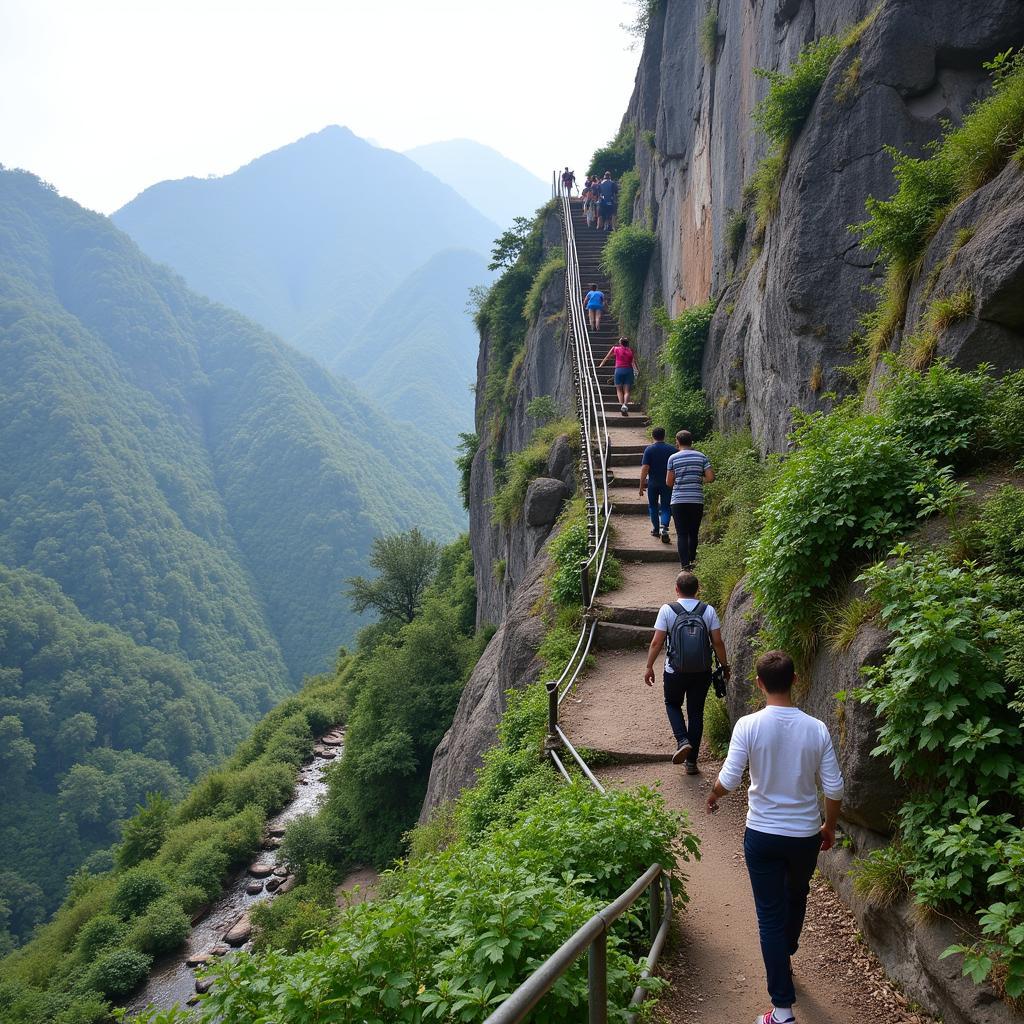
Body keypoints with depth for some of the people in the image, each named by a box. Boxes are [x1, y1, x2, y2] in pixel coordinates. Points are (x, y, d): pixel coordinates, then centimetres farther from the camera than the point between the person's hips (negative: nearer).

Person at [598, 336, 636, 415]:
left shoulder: (615, 348, 9)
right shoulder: (631, 351, 10)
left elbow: (606, 358, 18)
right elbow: (634, 363, 6)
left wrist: (600, 365, 30)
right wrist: (636, 372, 10)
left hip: (619, 370, -1)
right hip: (629, 370, 1)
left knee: (619, 390, 10)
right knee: (627, 391, 3)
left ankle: (621, 405, -8)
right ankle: (625, 404, -20)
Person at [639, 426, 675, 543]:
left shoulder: (649, 449, -7)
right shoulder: (672, 449, -1)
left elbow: (645, 468, -11)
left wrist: (641, 485, -6)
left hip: (653, 483, -1)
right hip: (667, 484, 1)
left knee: (653, 506, 16)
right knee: (666, 507, 5)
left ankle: (655, 529, 24)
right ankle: (664, 527, -18)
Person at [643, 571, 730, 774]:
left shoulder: (667, 610, -10)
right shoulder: (708, 611, -4)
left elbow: (656, 643, -9)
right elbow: (718, 642, -2)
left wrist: (649, 667, 2)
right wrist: (725, 666, 11)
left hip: (675, 672, -2)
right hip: (702, 672, 2)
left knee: (672, 704, 23)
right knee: (696, 712, 13)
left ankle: (683, 741, 0)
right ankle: (691, 762, 16)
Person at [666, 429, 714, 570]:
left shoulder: (673, 458, -2)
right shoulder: (701, 456, 3)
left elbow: (669, 482, -2)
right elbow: (710, 477, -2)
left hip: (678, 501, -2)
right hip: (697, 500, 2)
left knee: (682, 534, -1)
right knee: (693, 533, 15)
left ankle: (685, 564, -11)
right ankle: (691, 561, 23)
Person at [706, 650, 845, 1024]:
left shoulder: (748, 725, -16)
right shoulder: (816, 729, -10)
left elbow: (729, 779, -17)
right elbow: (834, 788, -7)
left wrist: (713, 796, 5)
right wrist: (830, 827, 11)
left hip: (762, 835, -2)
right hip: (805, 835, 3)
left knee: (771, 916, 5)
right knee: (796, 896, 29)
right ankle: (785, 958, 52)